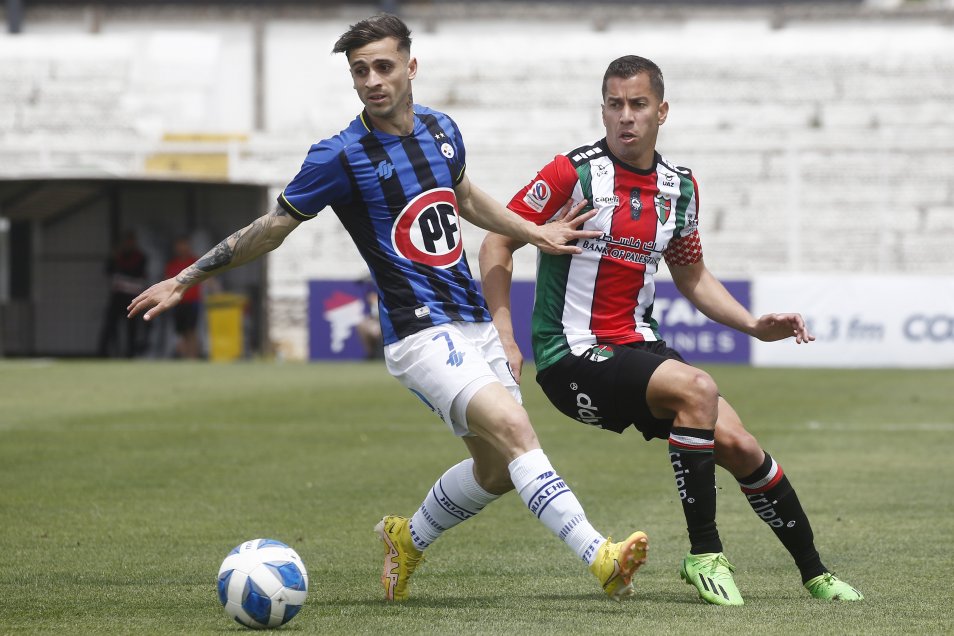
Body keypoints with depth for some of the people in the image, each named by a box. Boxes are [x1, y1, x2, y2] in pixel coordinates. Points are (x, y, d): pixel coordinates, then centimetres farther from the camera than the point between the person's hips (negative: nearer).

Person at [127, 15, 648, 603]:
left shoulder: (440, 129, 7)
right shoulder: (341, 156, -10)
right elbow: (273, 228, 1)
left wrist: (537, 233, 26)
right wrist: (185, 280, 3)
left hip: (474, 325, 7)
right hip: (421, 333, -7)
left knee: (498, 471, 10)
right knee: (513, 428, -25)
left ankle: (409, 539, 35)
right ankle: (600, 557, -33)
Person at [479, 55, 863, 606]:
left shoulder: (680, 187, 8)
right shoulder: (575, 172, -10)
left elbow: (692, 276, 22)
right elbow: (498, 243, -6)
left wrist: (755, 325, 9)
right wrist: (504, 334, -15)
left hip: (636, 346, 6)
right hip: (571, 357, -6)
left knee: (737, 444, -6)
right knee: (698, 388, -28)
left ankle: (814, 572, 12)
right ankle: (704, 555, -17)